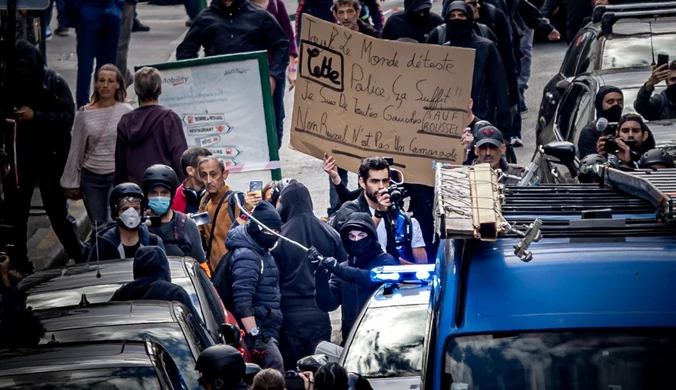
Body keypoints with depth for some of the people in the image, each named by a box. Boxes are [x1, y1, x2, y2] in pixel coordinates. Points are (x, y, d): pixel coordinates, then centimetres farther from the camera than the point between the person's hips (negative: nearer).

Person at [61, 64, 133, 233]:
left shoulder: (126, 112, -2)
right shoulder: (84, 114, 4)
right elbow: (76, 151, 9)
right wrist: (71, 183, 11)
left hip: (117, 175, -3)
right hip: (91, 177, 3)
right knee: (98, 225, 4)